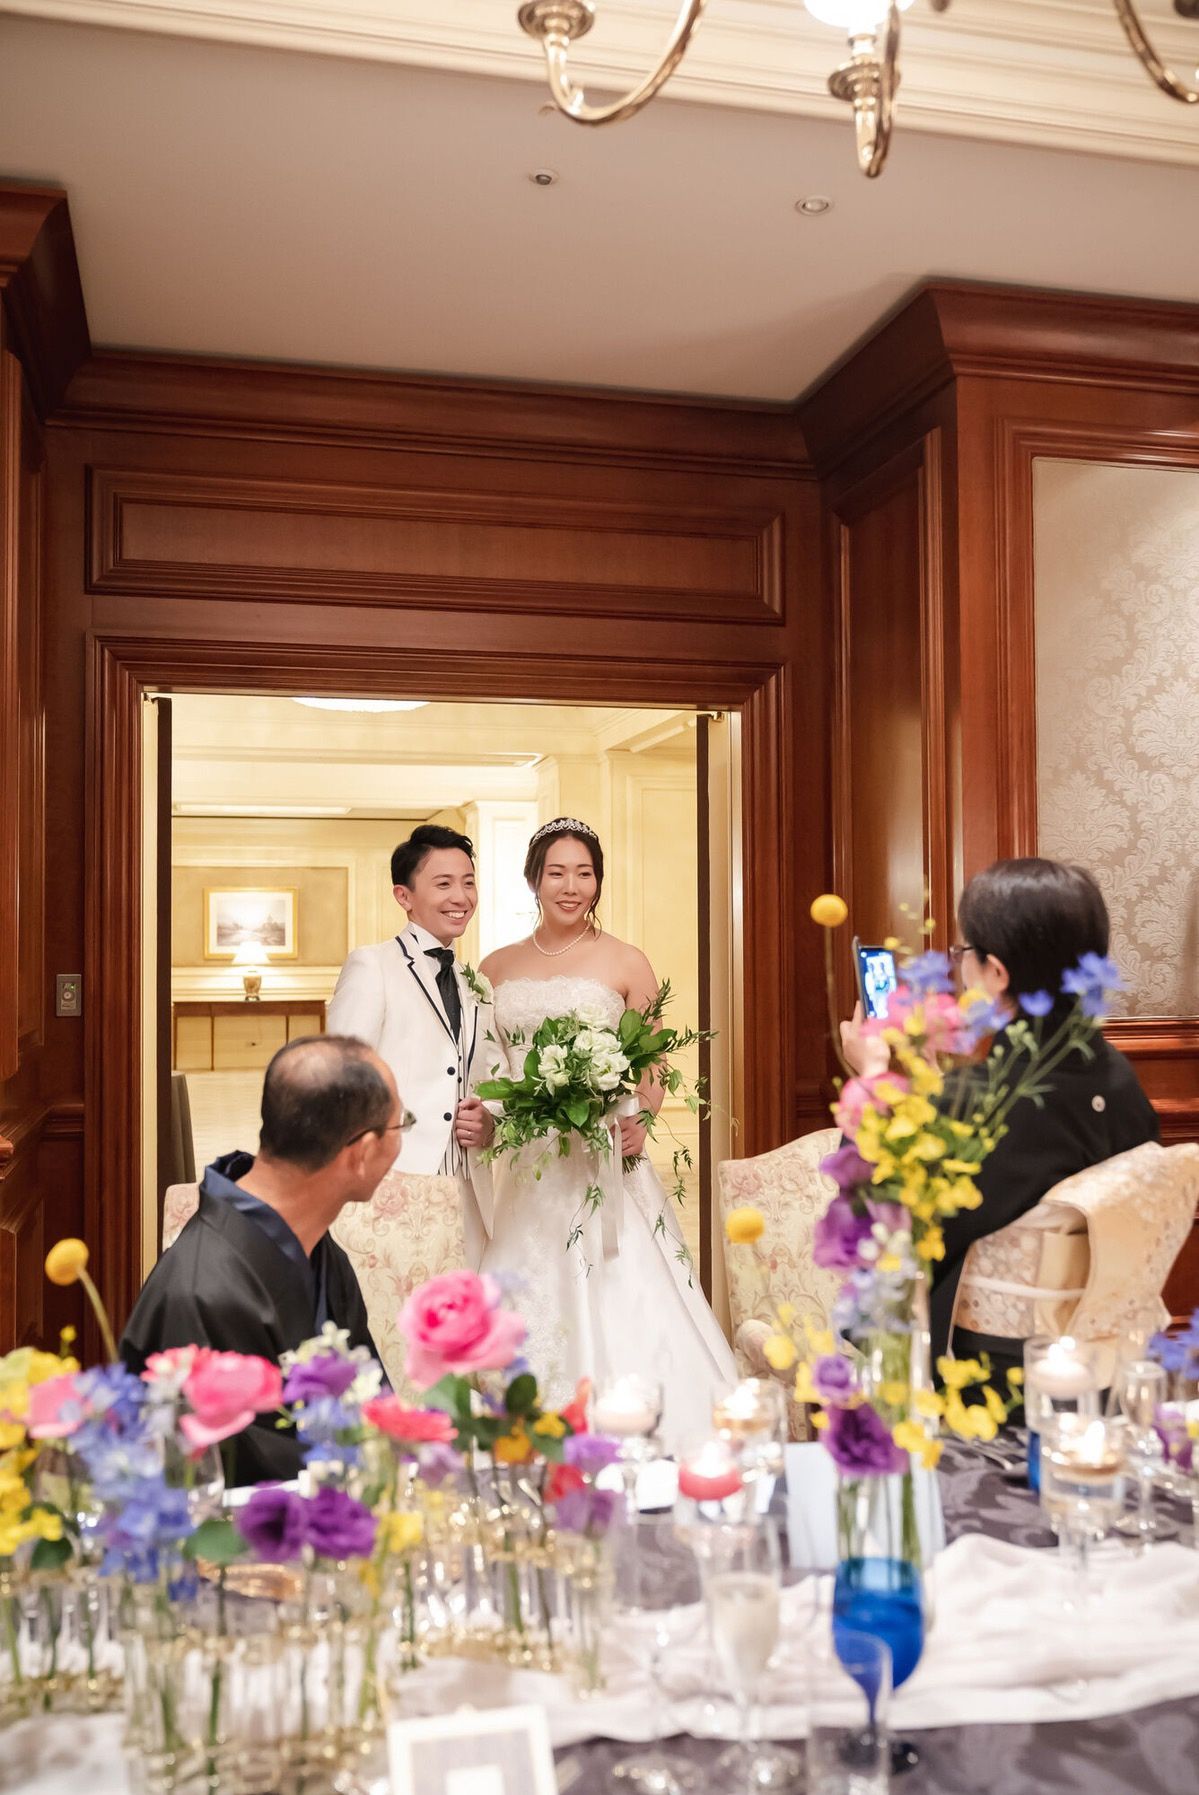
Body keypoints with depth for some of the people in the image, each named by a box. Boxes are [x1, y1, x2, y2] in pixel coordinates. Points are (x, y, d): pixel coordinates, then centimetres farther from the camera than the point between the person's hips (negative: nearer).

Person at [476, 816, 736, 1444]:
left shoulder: (626, 963, 2)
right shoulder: (497, 968, 10)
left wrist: (639, 1120, -15)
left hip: (603, 1164, -3)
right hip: (524, 1171, 3)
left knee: (619, 1311, -8)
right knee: (528, 1313, 1)